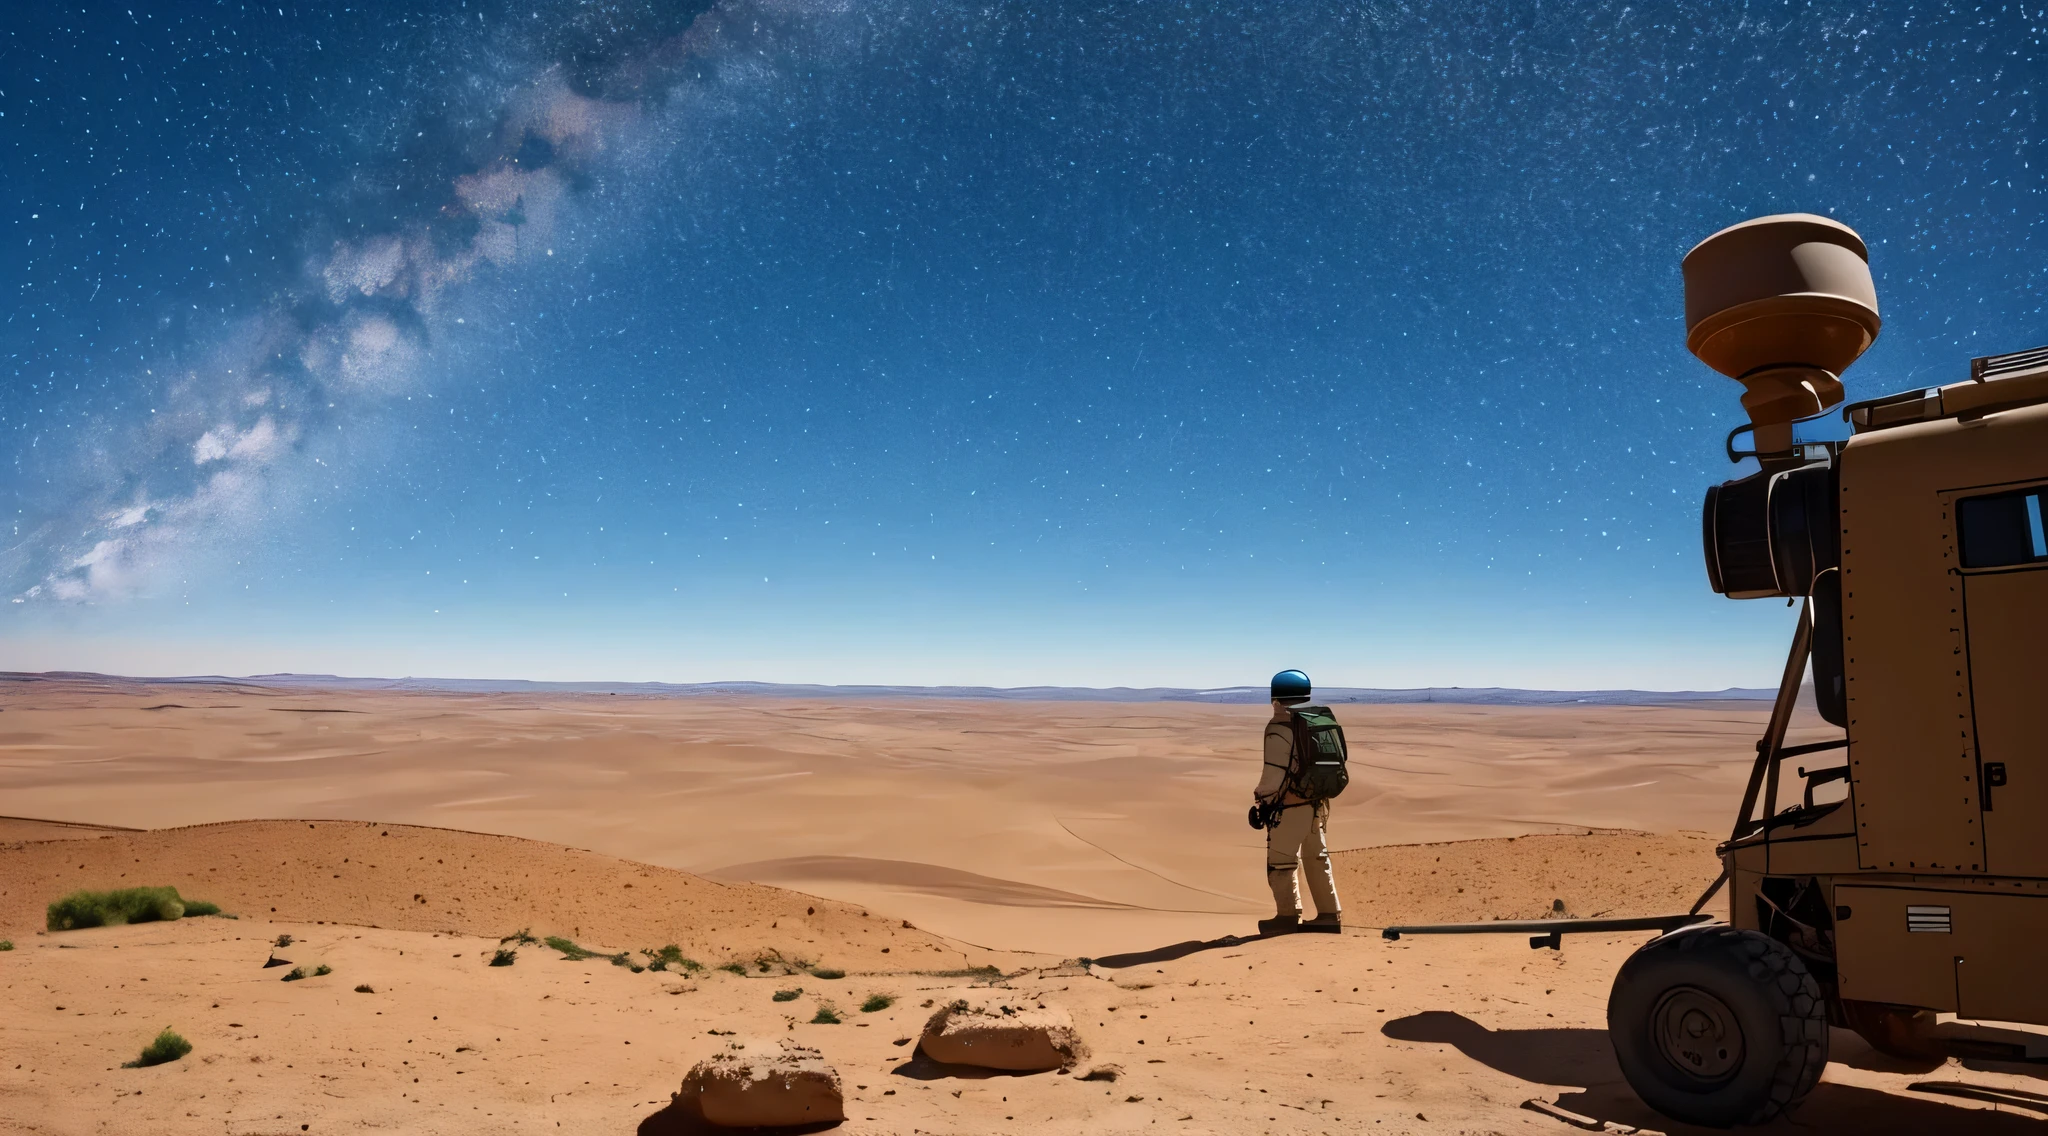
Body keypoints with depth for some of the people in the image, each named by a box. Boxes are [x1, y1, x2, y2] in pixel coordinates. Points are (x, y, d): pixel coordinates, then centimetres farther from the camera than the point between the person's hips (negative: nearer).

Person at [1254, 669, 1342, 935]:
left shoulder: (1279, 728, -16)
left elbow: (1274, 773, -18)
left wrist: (1261, 797, -2)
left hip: (1289, 806, -8)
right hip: (1316, 804, 8)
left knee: (1281, 861, 2)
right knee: (1317, 859, 17)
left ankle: (1288, 916, 6)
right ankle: (1329, 915, 21)